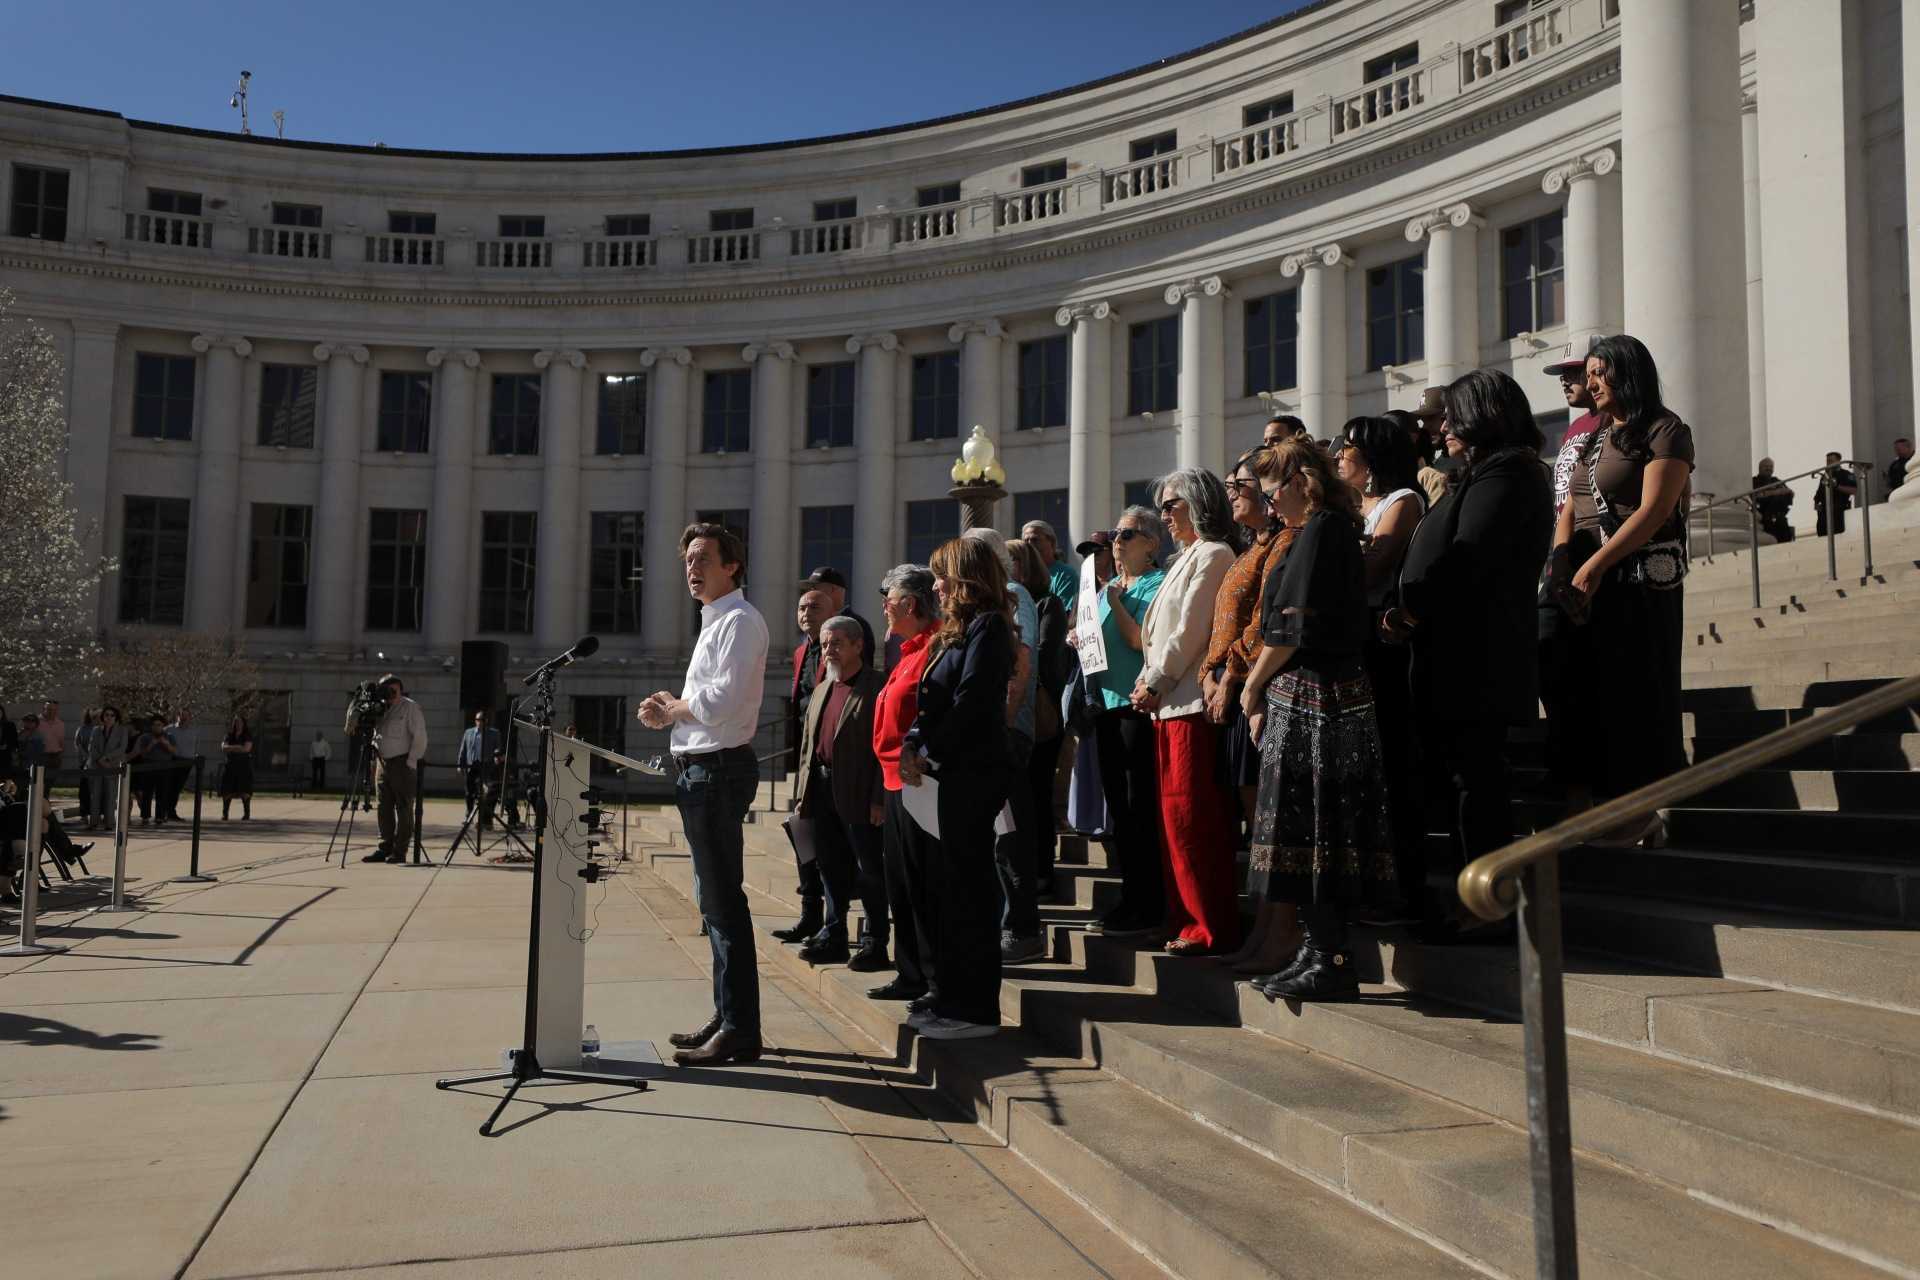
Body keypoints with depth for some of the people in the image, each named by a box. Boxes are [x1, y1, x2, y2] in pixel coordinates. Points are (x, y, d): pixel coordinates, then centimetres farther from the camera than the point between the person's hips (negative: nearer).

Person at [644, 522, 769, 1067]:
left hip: (718, 769, -11)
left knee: (723, 901, -8)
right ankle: (727, 1017, 25)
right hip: (702, 770, 11)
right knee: (717, 899, 15)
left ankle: (739, 1031, -2)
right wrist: (672, 709, 5)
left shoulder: (738, 620, -11)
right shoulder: (715, 621, 21)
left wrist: (669, 707, -4)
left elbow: (721, 700, -22)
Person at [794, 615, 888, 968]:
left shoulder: (876, 687, -8)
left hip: (857, 794, -8)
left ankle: (876, 944, 9)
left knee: (868, 870, 0)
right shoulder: (821, 690, 18)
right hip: (823, 790, 8)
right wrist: (805, 793, 14)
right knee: (831, 867, 14)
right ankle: (833, 936, 24)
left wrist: (879, 798, -18)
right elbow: (808, 744, 20)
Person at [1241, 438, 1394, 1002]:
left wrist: (1253, 686, -5)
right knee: (1311, 830, 11)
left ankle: (1328, 961, -1)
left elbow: (1294, 624, -17)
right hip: (1319, 700, 10)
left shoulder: (1320, 529, -10)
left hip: (1310, 700, -10)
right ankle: (1318, 954, 16)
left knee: (1308, 828, -6)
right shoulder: (1331, 530, 20)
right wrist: (1264, 690, 14)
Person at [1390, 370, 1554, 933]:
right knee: (1470, 781, 13)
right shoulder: (1496, 473, 21)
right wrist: (1413, 612, 7)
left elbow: (1467, 556, -22)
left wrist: (1414, 607, -8)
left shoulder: (1503, 474, -12)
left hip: (1476, 661, -10)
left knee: (1475, 783, -6)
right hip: (1467, 659, 10)